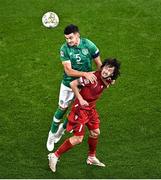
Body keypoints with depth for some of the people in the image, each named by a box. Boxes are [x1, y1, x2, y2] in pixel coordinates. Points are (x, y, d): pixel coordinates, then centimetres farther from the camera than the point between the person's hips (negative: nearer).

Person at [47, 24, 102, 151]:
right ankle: (52, 134, 28)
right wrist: (85, 74, -38)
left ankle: (63, 128, 40)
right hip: (69, 84, -2)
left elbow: (99, 63, -2)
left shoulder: (88, 45, -15)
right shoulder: (64, 49, -18)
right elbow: (68, 70, -25)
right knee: (62, 109, 7)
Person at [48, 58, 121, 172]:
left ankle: (91, 158, 40)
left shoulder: (108, 81, -4)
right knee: (78, 138, -7)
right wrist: (80, 99, -24)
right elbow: (73, 84, -22)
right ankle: (55, 156, 6)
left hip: (91, 108, 8)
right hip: (80, 108, -8)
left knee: (95, 132, 18)